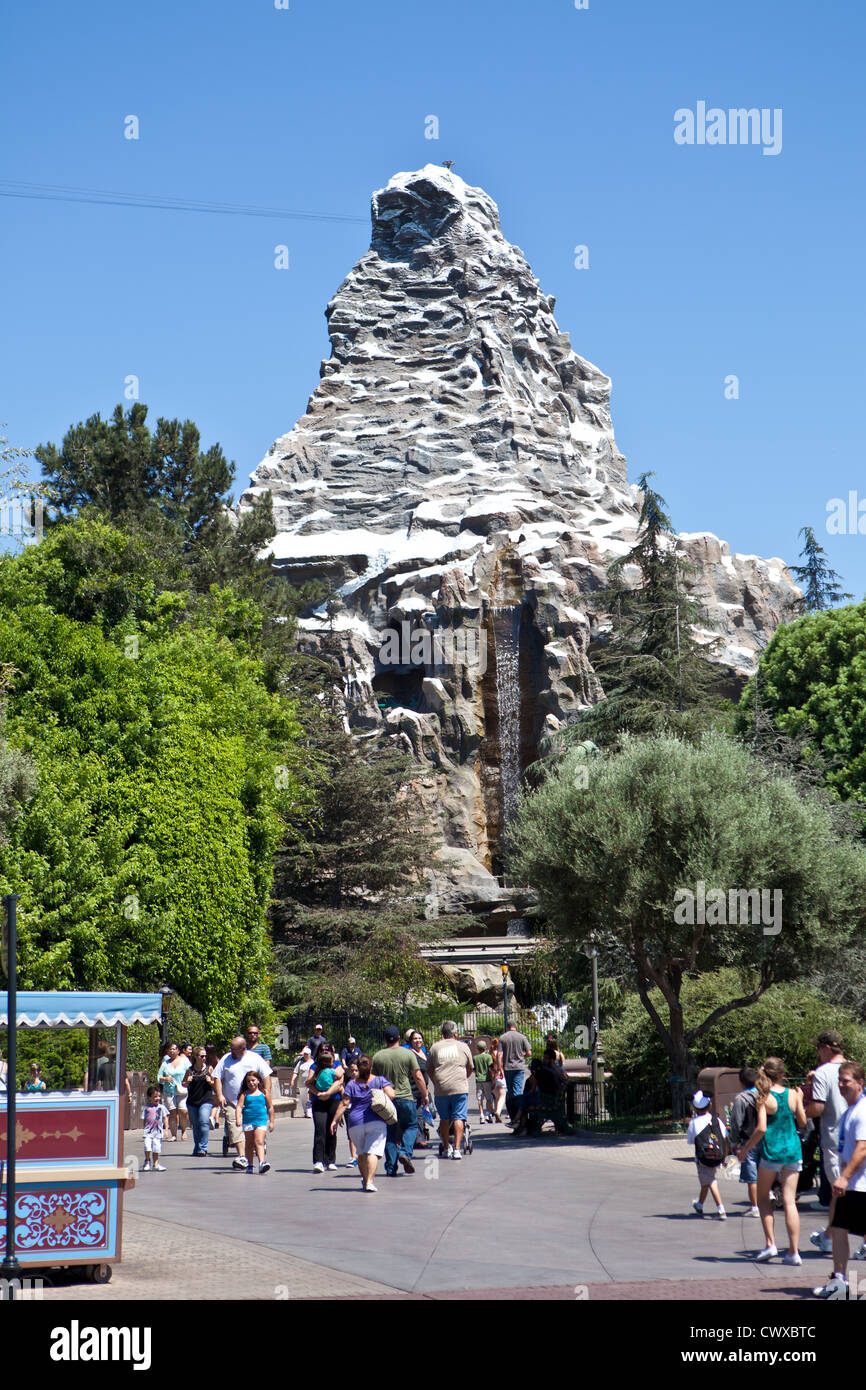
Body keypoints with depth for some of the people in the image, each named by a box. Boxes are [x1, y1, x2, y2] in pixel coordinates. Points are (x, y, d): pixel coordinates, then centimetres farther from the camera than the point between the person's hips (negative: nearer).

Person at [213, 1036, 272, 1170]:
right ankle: (241, 1155, -18)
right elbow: (217, 1077, 4)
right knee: (235, 1127, -15)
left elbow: (266, 1076, 7)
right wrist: (219, 1095, -7)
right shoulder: (226, 1059, 3)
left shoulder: (255, 1059, 3)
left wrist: (267, 1092, -4)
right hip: (231, 1102, 0)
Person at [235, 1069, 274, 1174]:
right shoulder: (244, 1094, 4)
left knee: (259, 1142, -15)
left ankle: (262, 1162, -27)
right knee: (249, 1144, 9)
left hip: (261, 1120, -1)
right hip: (248, 1121, 1)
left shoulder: (264, 1094, 5)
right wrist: (238, 1119, -19)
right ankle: (249, 1165, 18)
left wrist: (271, 1122, 12)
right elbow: (239, 1107, -4)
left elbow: (270, 1107, 12)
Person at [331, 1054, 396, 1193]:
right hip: (376, 1122, -2)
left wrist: (335, 1120, 3)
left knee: (361, 1153, 16)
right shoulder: (380, 1080, 3)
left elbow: (344, 1104, 0)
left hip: (355, 1123, 2)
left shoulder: (351, 1084, 7)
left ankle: (364, 1180, 18)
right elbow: (391, 1095, -9)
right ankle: (370, 1181, -22)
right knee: (373, 1151, -8)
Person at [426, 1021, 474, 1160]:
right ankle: (457, 1148, -9)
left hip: (441, 1090, 1)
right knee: (459, 1117, -1)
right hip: (460, 1088, -1)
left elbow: (429, 1069, 14)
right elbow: (470, 1069, 17)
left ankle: (446, 1147, 19)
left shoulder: (435, 1047, 10)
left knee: (444, 1118, 13)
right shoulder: (463, 1046, 9)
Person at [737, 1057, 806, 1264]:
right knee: (790, 1201, 3)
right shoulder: (793, 1094, 1)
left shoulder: (764, 1097, -9)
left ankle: (770, 1244, 6)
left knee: (763, 1196, 15)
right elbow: (803, 1123, 9)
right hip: (793, 1150, 3)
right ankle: (793, 1252, -2)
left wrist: (744, 1149, -5)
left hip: (771, 1151, -3)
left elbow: (761, 1128, -17)